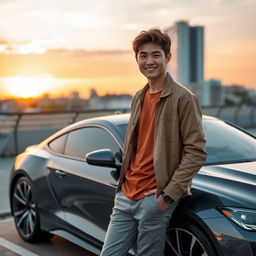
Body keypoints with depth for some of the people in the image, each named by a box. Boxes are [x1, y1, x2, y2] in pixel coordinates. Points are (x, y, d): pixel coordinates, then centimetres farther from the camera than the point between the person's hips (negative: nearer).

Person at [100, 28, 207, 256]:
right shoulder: (138, 98, 15)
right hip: (126, 196, 7)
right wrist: (124, 183, 14)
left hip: (155, 199, -7)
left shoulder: (183, 98, -8)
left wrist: (170, 193, -16)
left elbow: (196, 152, -13)